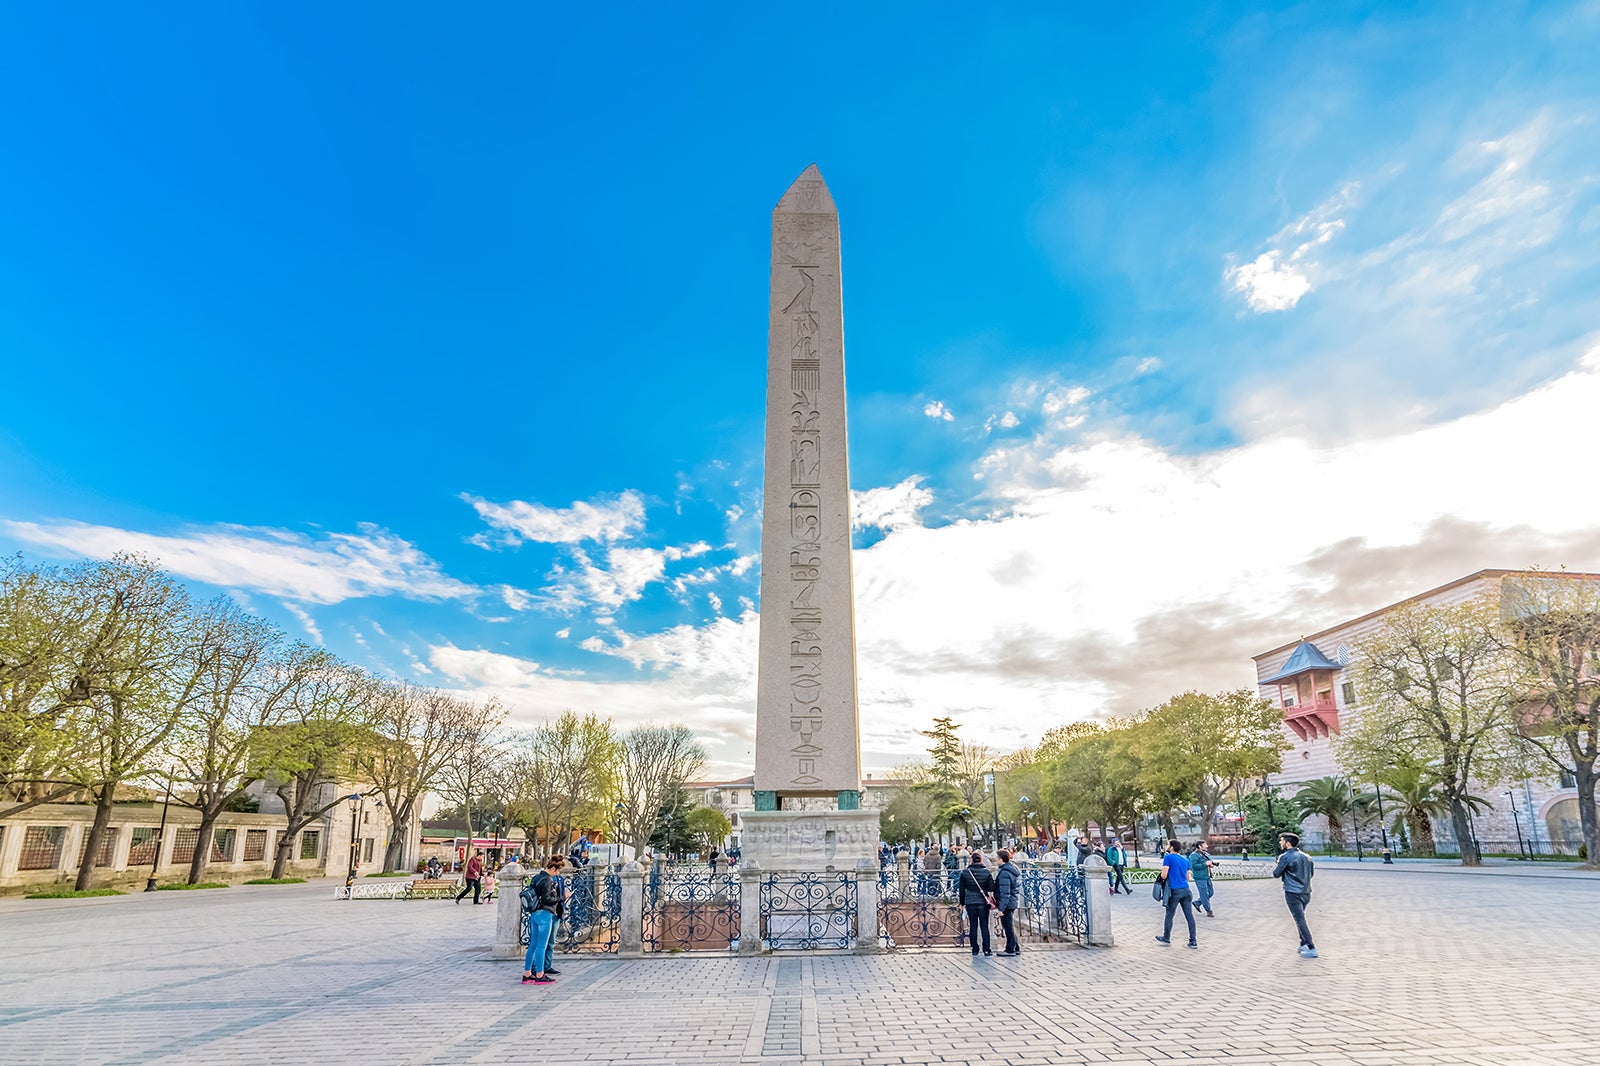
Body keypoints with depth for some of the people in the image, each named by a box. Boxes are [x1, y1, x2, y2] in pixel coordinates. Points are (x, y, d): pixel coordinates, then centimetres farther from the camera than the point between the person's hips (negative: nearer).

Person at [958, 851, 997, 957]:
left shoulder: (965, 873, -1)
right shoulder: (986, 872, -6)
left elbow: (962, 889, 4)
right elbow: (991, 888, -5)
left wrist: (962, 902, 13)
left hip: (970, 902, 1)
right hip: (983, 902, -1)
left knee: (973, 926, 8)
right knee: (984, 926, 7)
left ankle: (975, 949, 11)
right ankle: (986, 949, 9)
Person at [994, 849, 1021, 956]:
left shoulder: (1004, 873, -22)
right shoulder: (1014, 868, 9)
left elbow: (1005, 893, -24)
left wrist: (1001, 908, -20)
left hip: (1007, 903, -10)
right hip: (1014, 901, 10)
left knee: (1008, 927, 1)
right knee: (1010, 926, 19)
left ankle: (1010, 950, 10)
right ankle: (1016, 947, 25)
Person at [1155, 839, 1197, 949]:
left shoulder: (1168, 857, -6)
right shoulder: (1185, 860, 14)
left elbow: (1164, 876, -11)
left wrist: (1160, 875, 10)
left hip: (1175, 890, -6)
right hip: (1186, 890, 6)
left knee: (1169, 915, 8)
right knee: (1189, 916, 5)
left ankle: (1166, 938, 20)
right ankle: (1193, 942, 6)